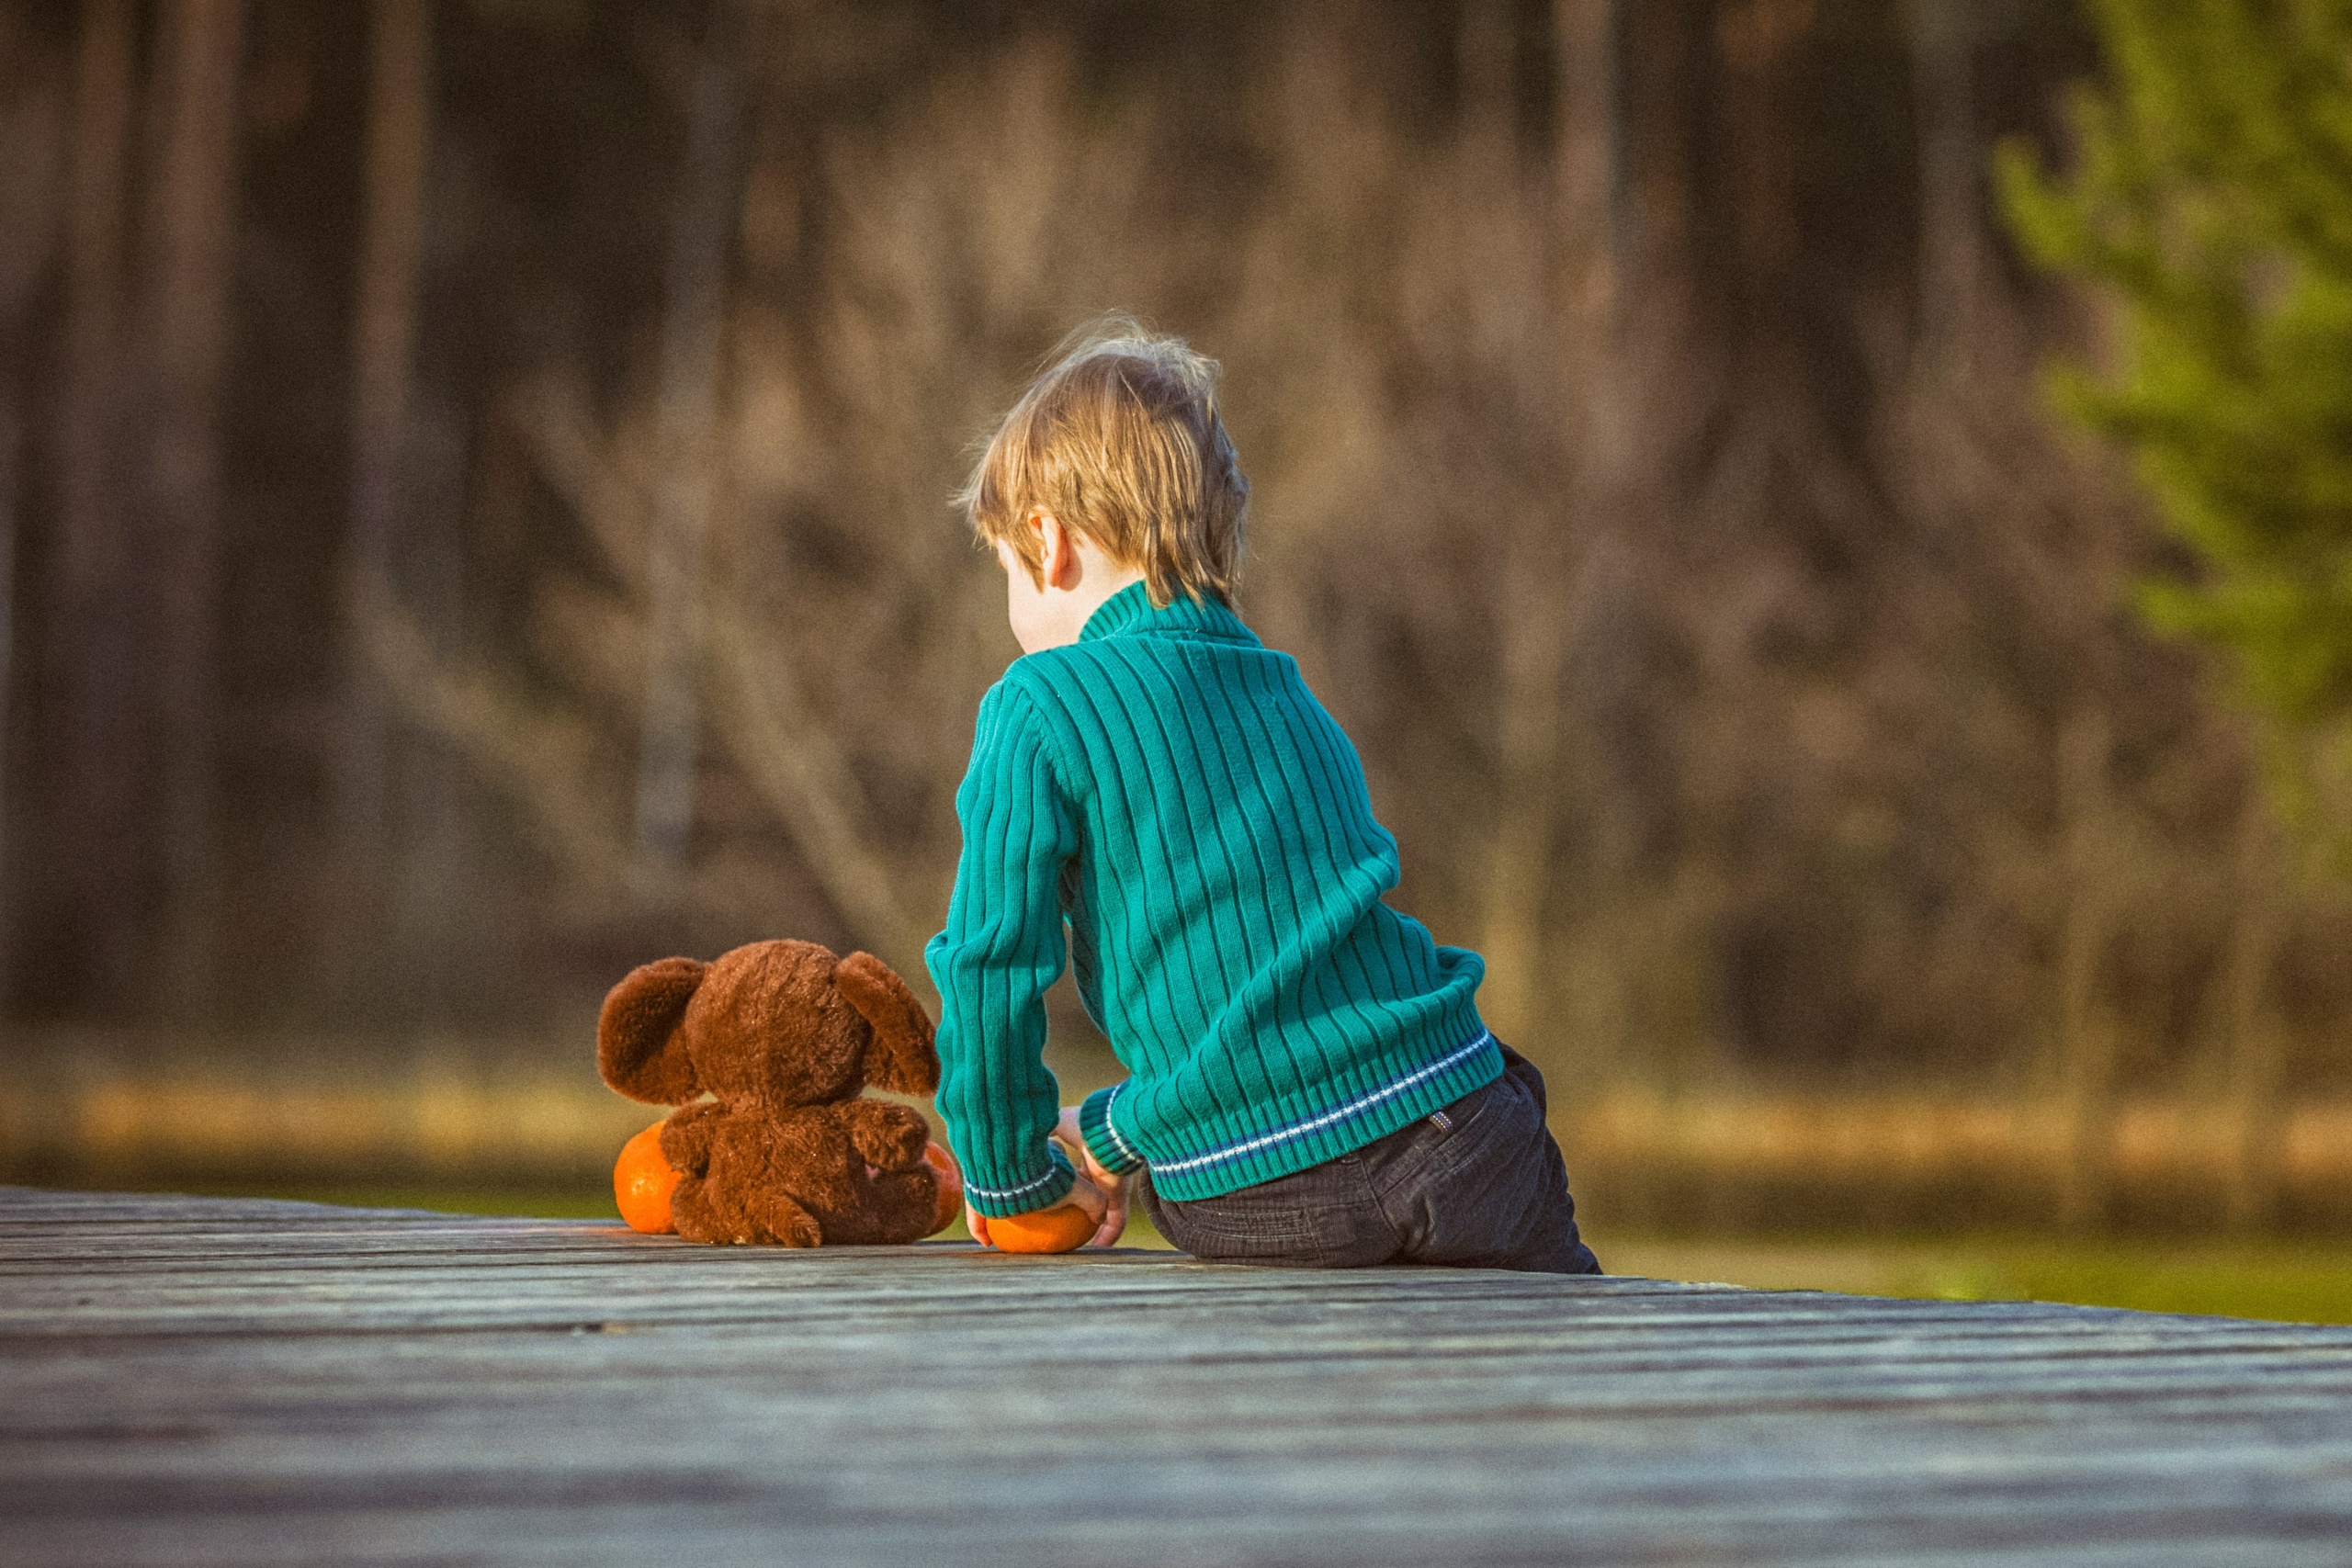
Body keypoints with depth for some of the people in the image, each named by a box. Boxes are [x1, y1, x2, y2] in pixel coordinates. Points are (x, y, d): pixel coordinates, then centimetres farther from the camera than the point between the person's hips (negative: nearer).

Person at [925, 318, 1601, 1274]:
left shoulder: (1037, 709, -3)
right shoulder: (1288, 693, 18)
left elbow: (991, 965, -7)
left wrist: (1007, 1171, 8)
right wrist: (1116, 1134, 31)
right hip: (1441, 1113, 4)